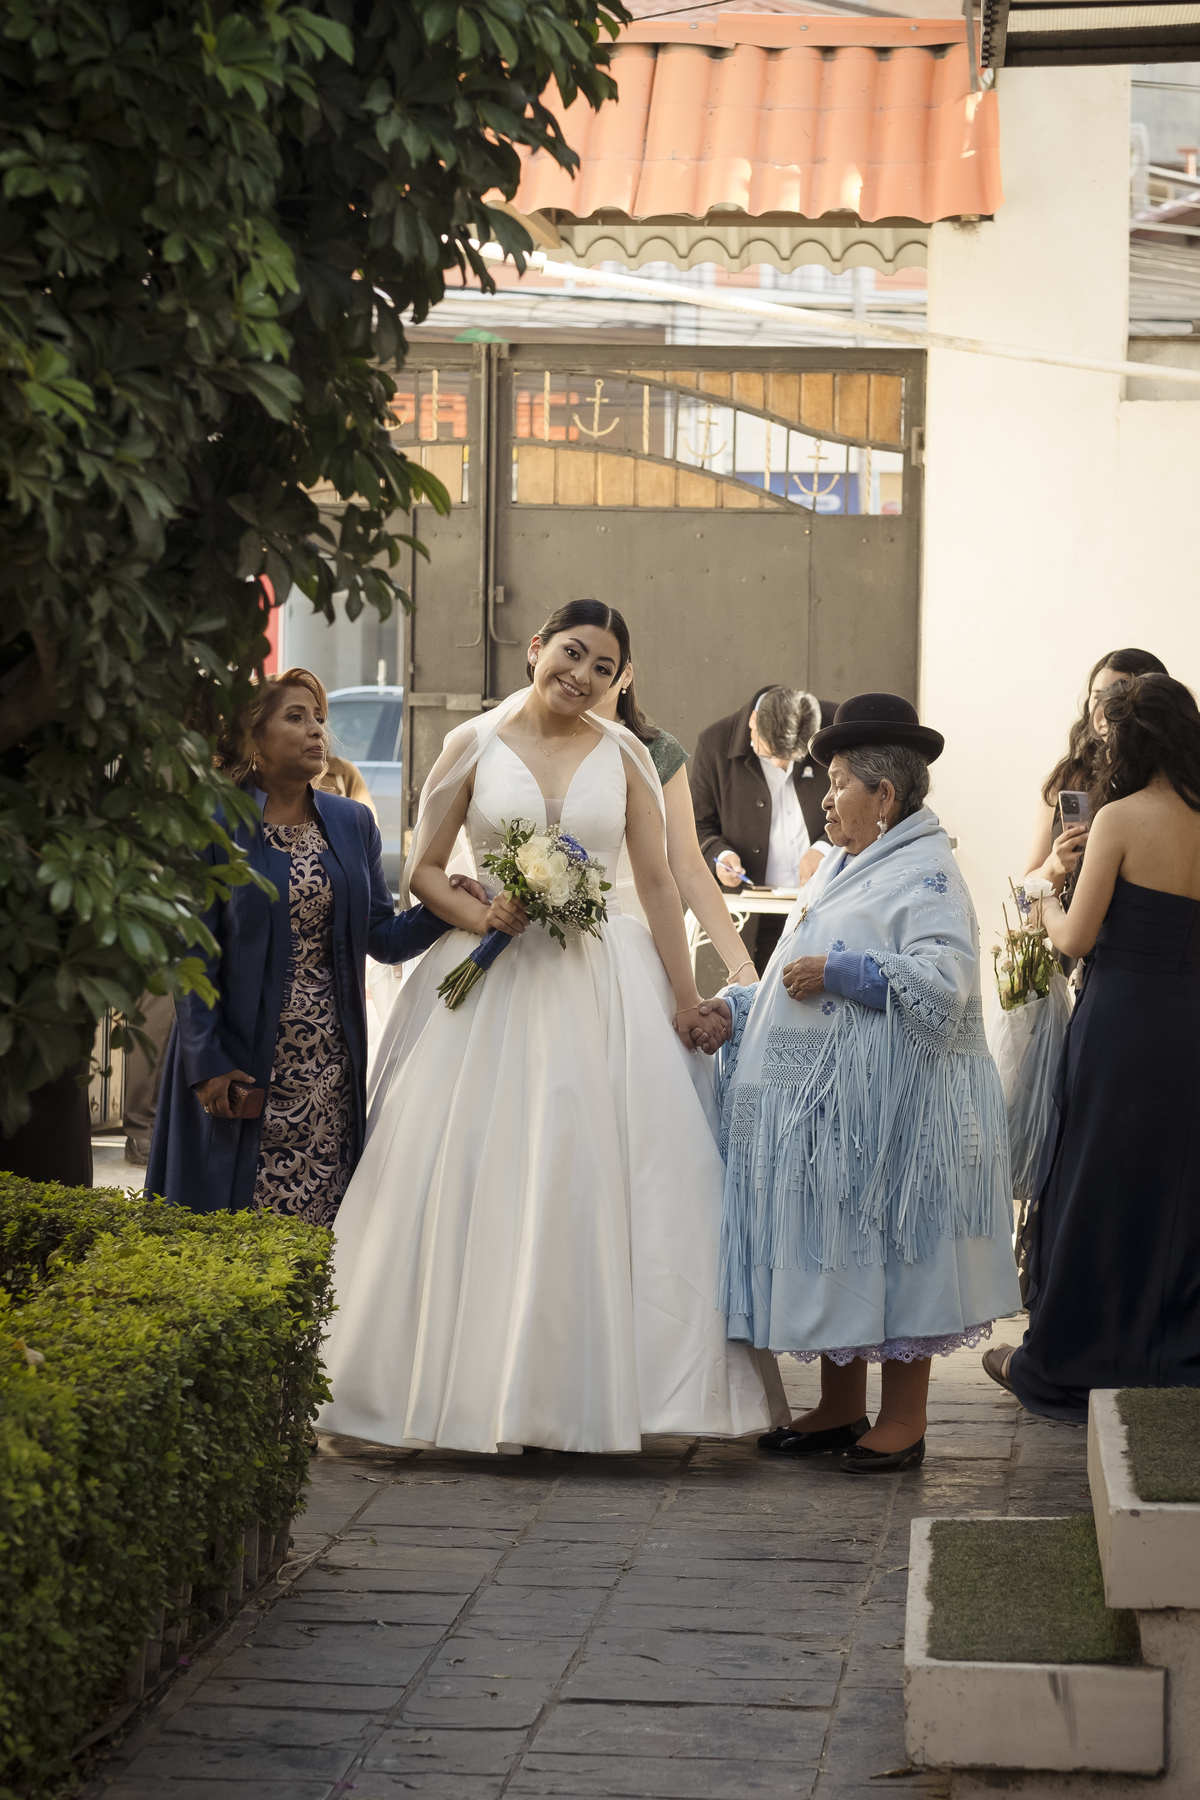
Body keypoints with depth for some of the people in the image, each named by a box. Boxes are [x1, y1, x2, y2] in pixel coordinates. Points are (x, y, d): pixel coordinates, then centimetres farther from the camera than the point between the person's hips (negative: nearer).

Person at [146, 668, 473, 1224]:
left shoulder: (352, 823, 11)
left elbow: (383, 936, 10)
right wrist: (208, 1063, -10)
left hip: (330, 1068, 4)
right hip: (244, 1064, -4)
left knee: (319, 1225, 2)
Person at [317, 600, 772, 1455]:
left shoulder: (623, 756, 7)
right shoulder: (474, 745, 4)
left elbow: (658, 882, 5)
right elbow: (423, 868, 5)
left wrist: (684, 997, -1)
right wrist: (480, 916, -13)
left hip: (604, 987, 1)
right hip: (491, 984, -1)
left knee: (599, 1175, -3)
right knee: (475, 1177, -2)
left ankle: (592, 1389, 4)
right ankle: (470, 1381, 7)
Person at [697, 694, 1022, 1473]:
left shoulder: (924, 874, -11)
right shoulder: (842, 868, 18)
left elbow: (945, 983, -24)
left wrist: (839, 974, -21)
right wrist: (736, 1009, 12)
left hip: (888, 1106, -9)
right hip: (821, 1103, 9)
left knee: (889, 1249, -3)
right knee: (828, 1252, 11)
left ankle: (905, 1419, 6)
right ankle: (841, 1406, 21)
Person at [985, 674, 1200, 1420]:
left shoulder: (1121, 819, -13)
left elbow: (1077, 937, -12)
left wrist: (1047, 901, 10)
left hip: (1122, 1019, -5)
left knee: (1095, 1190, 6)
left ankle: (1063, 1364, 16)